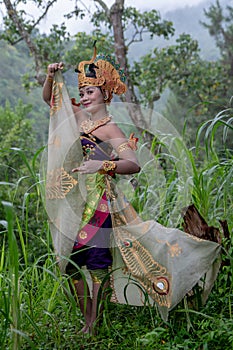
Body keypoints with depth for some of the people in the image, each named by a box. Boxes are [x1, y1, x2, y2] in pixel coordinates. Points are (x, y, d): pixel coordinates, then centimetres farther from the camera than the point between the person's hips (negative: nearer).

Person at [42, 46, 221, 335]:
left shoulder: (110, 129, -9)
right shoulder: (80, 117, 8)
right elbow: (48, 97, 20)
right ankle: (87, 319, 21)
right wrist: (51, 76, 4)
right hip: (71, 201, 7)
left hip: (97, 201, -7)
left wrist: (102, 165, -33)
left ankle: (95, 323, 3)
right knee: (71, 261, 9)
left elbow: (134, 164, -21)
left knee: (96, 259, -7)